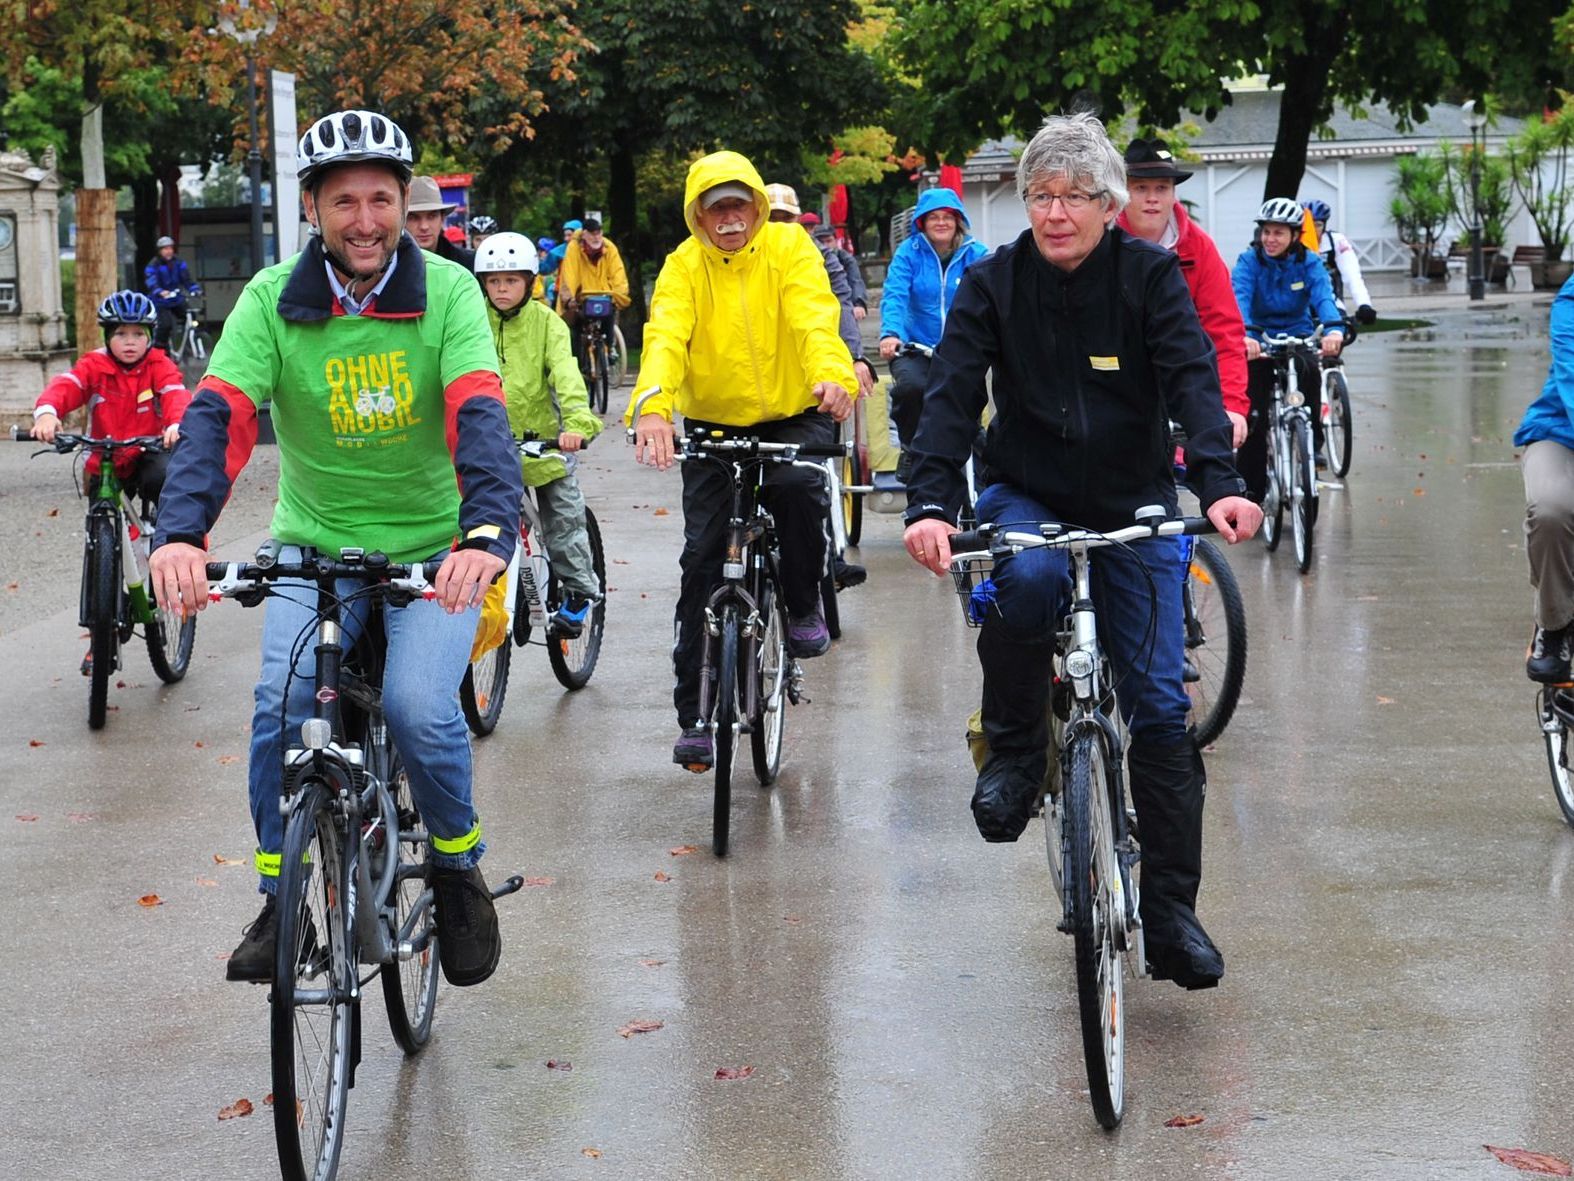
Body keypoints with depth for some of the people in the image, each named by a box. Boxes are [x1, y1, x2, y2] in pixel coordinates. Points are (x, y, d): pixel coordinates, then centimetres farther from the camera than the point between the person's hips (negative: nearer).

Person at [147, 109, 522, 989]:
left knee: (420, 708, -23)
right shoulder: (274, 300, -8)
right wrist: (182, 531, -39)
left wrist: (488, 532, -44)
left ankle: (459, 867, 7)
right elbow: (219, 415, -21)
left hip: (434, 548, -1)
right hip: (316, 544, 2)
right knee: (282, 705, -20)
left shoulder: (446, 291, -12)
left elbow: (480, 415, -26)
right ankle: (281, 898, 2)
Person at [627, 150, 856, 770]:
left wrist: (832, 373, -47)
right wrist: (652, 407, -44)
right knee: (701, 558, -5)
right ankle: (694, 714, 3)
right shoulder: (684, 266, -8)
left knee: (798, 485, -33)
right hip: (714, 423, 1)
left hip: (794, 414, -1)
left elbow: (815, 316, -25)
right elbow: (665, 337, -24)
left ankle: (803, 608, -4)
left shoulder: (789, 247, -9)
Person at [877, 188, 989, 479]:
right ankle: (910, 449, -1)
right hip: (916, 348, -1)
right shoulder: (910, 252, 0)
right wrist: (891, 333, -31)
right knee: (911, 386, -30)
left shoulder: (976, 254, 2)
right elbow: (894, 295, -13)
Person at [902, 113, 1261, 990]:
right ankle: (1016, 753, -12)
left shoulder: (1151, 275, -7)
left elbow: (1192, 377, -19)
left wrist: (1220, 481, -37)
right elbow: (952, 396, -15)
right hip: (1027, 499, 0)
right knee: (1027, 580, -37)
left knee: (1160, 707, -5)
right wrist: (931, 505, -32)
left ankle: (1170, 912, 4)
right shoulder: (994, 284, -6)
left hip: (1134, 507, 0)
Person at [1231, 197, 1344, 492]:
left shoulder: (1309, 263, -6)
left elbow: (1324, 298, -22)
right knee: (1254, 418, -11)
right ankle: (1250, 488, -2)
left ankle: (1311, 443, -17)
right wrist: (1244, 334, -48)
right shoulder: (1249, 261, -10)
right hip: (1259, 342, -1)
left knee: (1308, 371, -33)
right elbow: (1240, 298, -27)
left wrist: (1333, 329, -45)